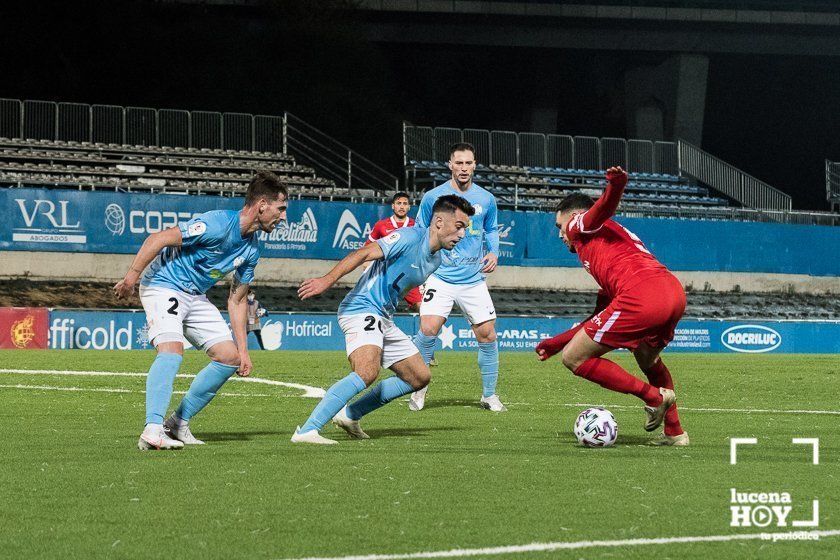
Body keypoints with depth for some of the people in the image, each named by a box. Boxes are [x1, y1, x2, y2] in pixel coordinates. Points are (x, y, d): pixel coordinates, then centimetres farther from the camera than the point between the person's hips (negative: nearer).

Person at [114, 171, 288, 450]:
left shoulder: (251, 249, 3)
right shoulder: (218, 224, -25)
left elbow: (236, 301, 11)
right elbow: (158, 239, -24)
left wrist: (243, 350, 7)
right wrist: (131, 277, -24)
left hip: (196, 297, 9)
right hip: (163, 287, -9)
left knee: (230, 356, 2)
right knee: (172, 348, -30)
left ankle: (178, 423, 9)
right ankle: (152, 430, -38)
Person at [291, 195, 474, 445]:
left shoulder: (435, 260, 14)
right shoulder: (410, 237, -15)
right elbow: (364, 253, -25)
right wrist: (328, 280, -34)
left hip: (384, 320, 10)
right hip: (362, 309, -10)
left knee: (419, 377, 12)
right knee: (368, 372, -32)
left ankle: (349, 415, 19)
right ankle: (306, 431, -33)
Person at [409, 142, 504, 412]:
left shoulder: (486, 200, 5)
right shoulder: (432, 197, -2)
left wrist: (493, 253, 1)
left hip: (474, 279, 3)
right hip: (440, 276, -3)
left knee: (487, 333, -2)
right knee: (429, 328, -19)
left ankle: (489, 394, 14)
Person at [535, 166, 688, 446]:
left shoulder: (580, 226, 18)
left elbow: (605, 206, -7)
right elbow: (600, 317, 41)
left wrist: (616, 184, -31)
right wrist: (554, 343, 46)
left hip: (641, 294, -9)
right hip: (675, 291, 9)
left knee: (574, 358, 1)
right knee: (646, 357, 36)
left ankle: (654, 396, 0)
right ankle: (674, 432, 30)